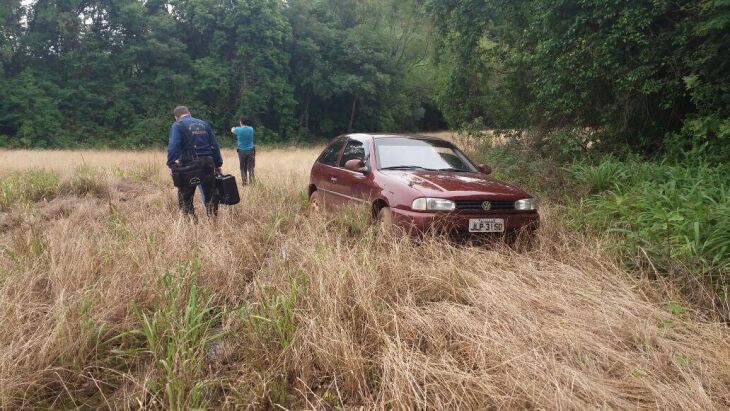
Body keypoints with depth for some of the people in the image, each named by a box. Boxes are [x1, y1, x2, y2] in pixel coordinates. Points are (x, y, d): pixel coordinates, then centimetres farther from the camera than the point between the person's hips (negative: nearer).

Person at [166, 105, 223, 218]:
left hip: (189, 164, -4)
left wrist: (171, 165, -16)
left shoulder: (177, 126, 1)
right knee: (210, 195, 14)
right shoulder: (204, 124, 15)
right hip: (207, 164, 4)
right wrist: (218, 164, 13)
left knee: (185, 197, 5)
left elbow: (173, 146, -14)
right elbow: (215, 145, 12)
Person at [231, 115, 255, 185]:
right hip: (250, 151, 1)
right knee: (250, 168, 3)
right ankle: (251, 182, 2)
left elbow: (232, 130, 16)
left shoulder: (238, 130, -8)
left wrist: (234, 128, 38)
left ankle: (244, 182, 12)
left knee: (243, 168, 9)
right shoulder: (251, 129, -3)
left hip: (242, 151, -1)